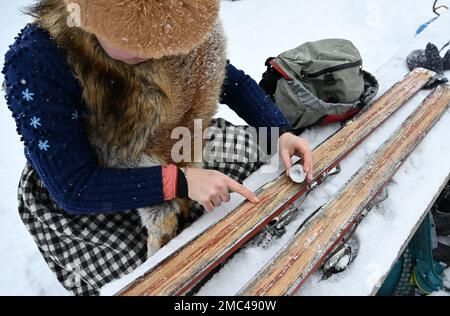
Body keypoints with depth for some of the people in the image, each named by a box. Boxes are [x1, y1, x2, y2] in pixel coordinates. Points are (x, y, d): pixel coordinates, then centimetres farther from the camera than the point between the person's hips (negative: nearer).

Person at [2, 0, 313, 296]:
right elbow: (73, 188, -28)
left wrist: (280, 132, -16)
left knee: (268, 159, 2)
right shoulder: (35, 64, -30)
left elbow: (232, 82, -3)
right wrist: (180, 182, -35)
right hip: (74, 197, -4)